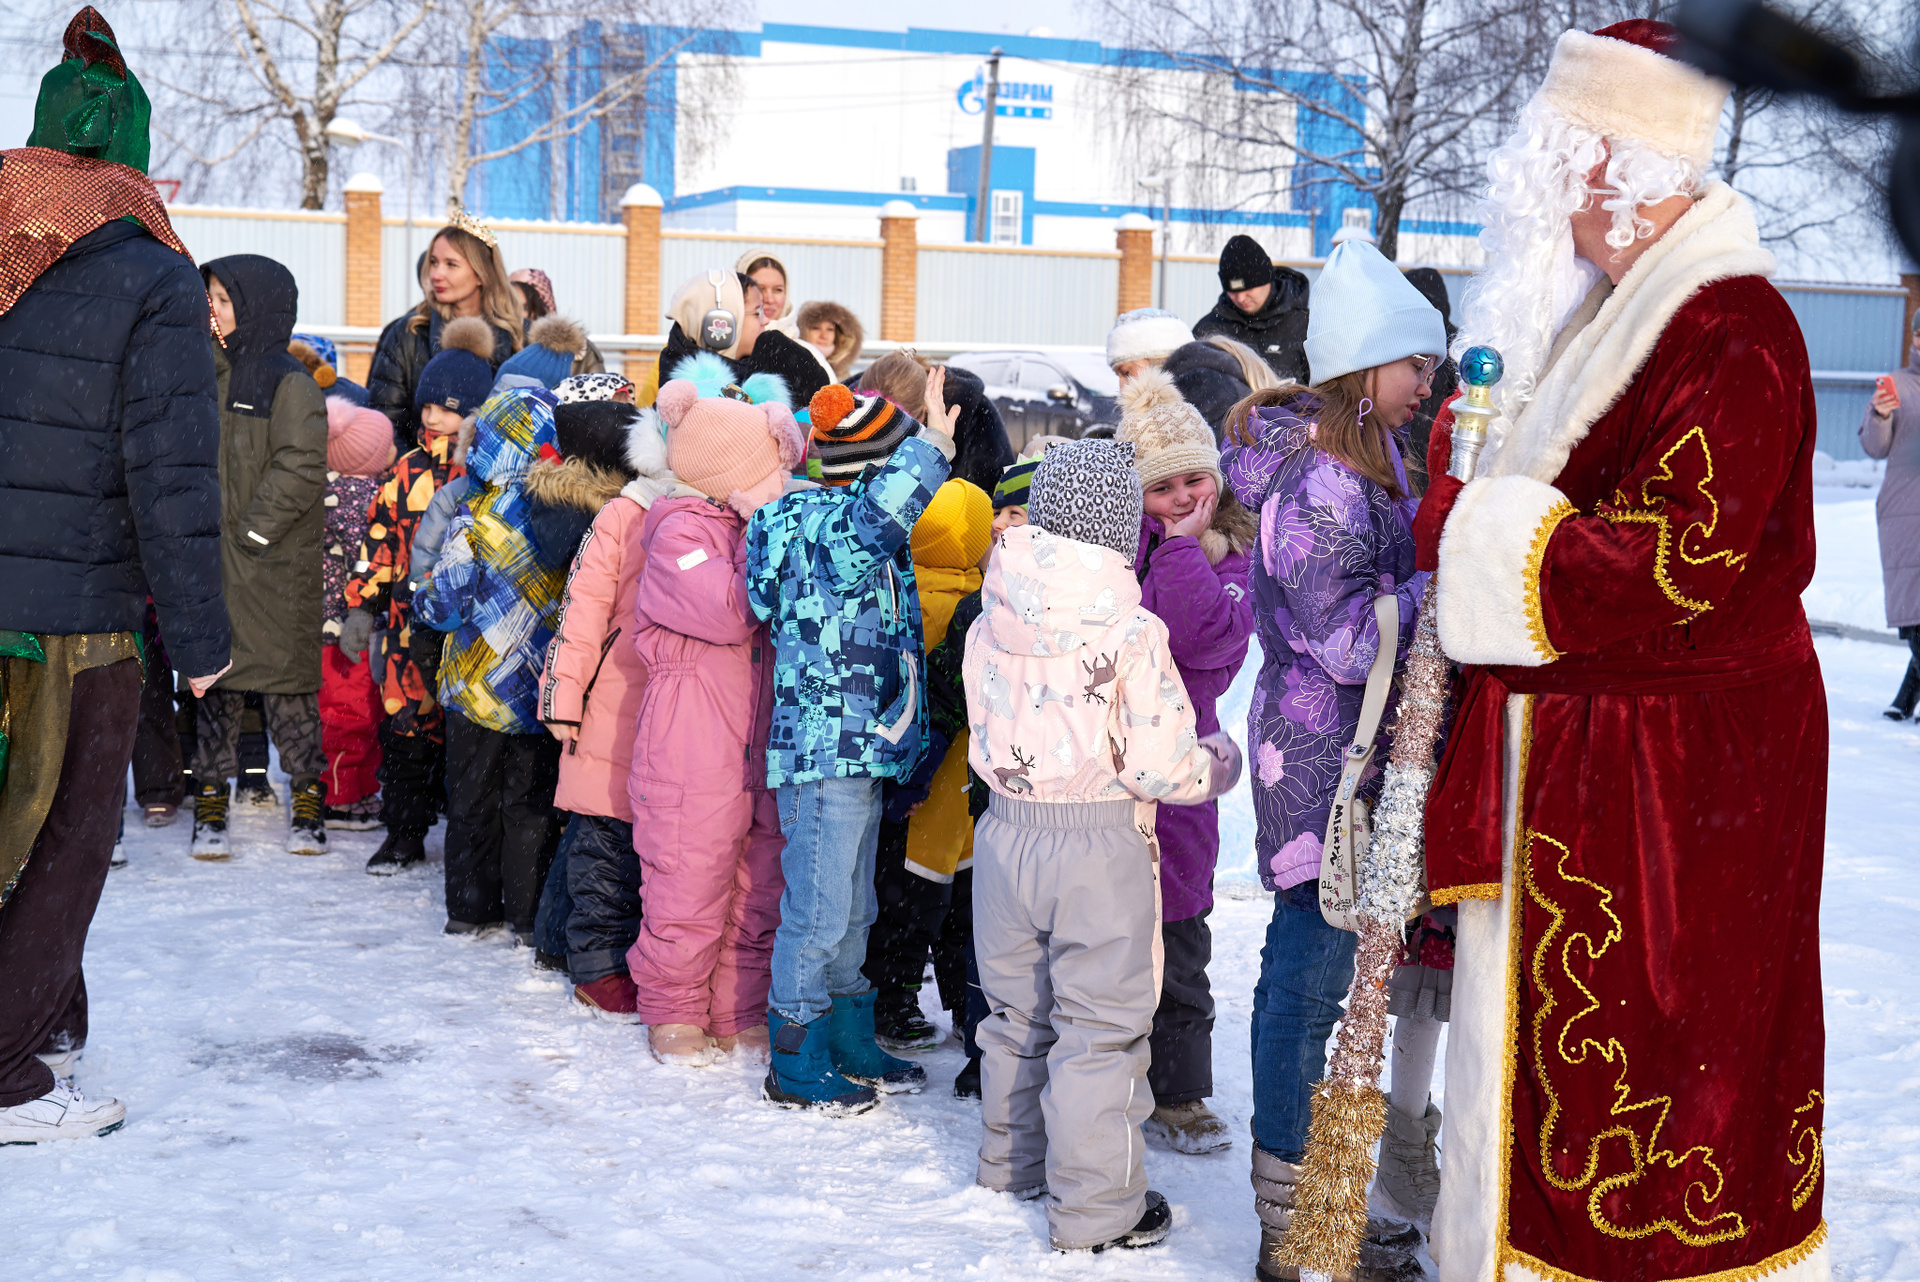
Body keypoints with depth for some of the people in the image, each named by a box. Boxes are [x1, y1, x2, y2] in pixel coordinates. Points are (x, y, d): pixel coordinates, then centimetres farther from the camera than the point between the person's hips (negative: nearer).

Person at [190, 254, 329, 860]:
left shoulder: (289, 382, -8)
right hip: (211, 557, 6)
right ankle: (211, 802, 15)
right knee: (216, 675, 8)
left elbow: (301, 469, -15)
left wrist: (251, 531, -16)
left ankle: (308, 799, 13)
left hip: (273, 563, -6)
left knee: (285, 675, 1)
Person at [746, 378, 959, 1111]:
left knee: (852, 909, 20)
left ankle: (849, 1043, 32)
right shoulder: (829, 524, -18)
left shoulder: (839, 521, 14)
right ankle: (797, 1066, 9)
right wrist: (934, 445, -34)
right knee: (817, 911, -2)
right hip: (826, 749, -11)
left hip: (859, 750, 11)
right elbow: (882, 509, -40)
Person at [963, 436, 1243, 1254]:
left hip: (1005, 830, 6)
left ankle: (1012, 1160, 38)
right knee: (1100, 1025, 5)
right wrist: (1216, 762, 4)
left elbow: (984, 738, 9)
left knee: (1017, 1006, 21)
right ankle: (1095, 1208, 12)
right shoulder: (1131, 632, -17)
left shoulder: (991, 622, -1)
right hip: (1100, 845, -5)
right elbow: (1159, 768, -16)